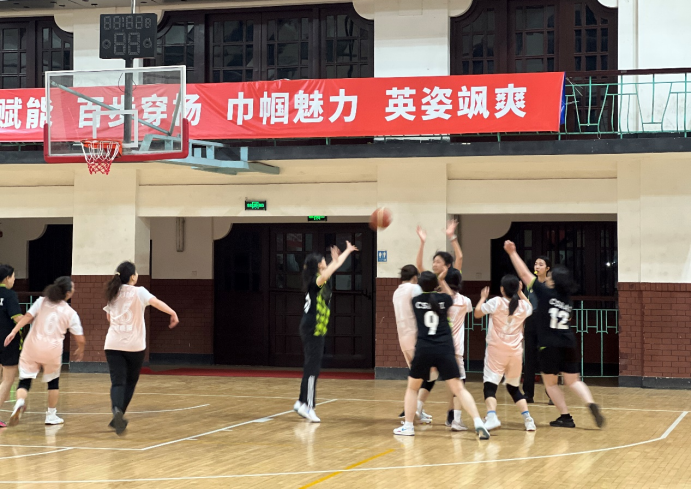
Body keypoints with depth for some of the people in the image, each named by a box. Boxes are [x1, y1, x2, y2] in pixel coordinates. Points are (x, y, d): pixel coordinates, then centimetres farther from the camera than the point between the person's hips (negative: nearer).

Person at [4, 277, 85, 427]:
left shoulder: (42, 302, 4)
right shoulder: (71, 313, 2)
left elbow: (27, 317, -9)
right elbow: (80, 340, 4)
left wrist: (13, 332, -12)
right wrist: (80, 352, 23)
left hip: (32, 347, 1)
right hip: (52, 350, -1)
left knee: (25, 380, 4)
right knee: (53, 381, 22)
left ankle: (19, 403, -26)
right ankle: (51, 415, 26)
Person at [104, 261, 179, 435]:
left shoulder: (113, 294, 13)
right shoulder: (138, 292, -3)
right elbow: (156, 302, -21)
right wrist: (173, 313, -20)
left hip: (113, 344, 3)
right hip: (134, 345, -3)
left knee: (117, 382, -4)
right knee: (130, 382, 16)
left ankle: (116, 411, -31)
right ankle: (118, 417, 15)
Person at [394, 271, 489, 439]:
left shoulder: (416, 301, 7)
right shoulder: (444, 299, 5)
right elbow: (452, 300, 31)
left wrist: (438, 280, 40)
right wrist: (441, 281, 37)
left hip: (423, 350, 0)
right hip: (445, 349, 0)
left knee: (412, 387, 20)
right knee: (458, 389, -1)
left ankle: (408, 426, 19)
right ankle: (478, 423, -14)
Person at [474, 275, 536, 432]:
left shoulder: (496, 303, -9)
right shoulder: (523, 306, 3)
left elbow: (477, 313, 3)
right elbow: (530, 308, 28)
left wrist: (483, 298, 18)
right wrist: (520, 292, 31)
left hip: (496, 350, -4)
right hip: (515, 352, 4)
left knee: (490, 385, -10)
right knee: (514, 387, 20)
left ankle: (492, 417, -32)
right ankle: (528, 419, 13)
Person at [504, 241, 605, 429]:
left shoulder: (545, 293, -8)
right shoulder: (568, 299, 8)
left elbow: (524, 274, -6)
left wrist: (512, 253, -1)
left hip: (549, 346, -5)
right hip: (568, 345, 5)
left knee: (550, 382, 12)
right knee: (573, 381, 13)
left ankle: (565, 416, 8)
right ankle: (592, 404, -10)